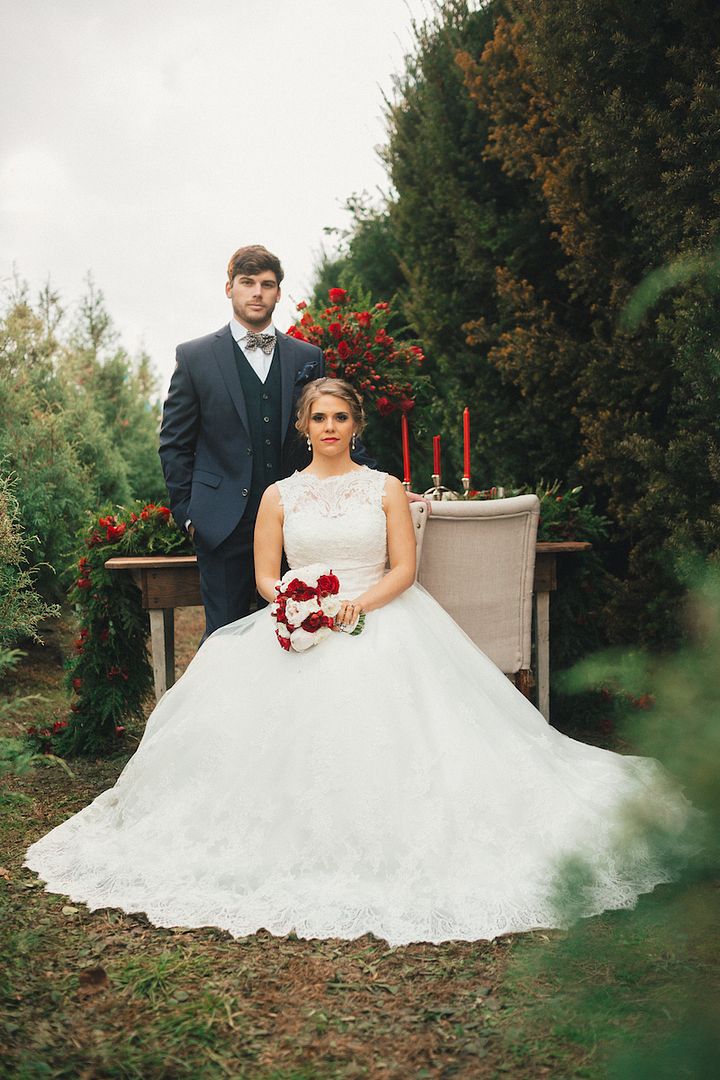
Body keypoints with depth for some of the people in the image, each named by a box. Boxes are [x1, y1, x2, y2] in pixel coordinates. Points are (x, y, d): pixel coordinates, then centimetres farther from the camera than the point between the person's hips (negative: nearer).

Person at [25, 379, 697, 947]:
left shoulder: (385, 488, 11)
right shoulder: (280, 496, 14)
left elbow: (403, 569, 3)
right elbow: (265, 577, 9)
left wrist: (359, 603, -16)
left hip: (380, 625, -1)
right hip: (300, 632, 2)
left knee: (377, 723, -27)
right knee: (289, 723, -25)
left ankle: (383, 848, -13)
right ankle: (296, 845, -13)